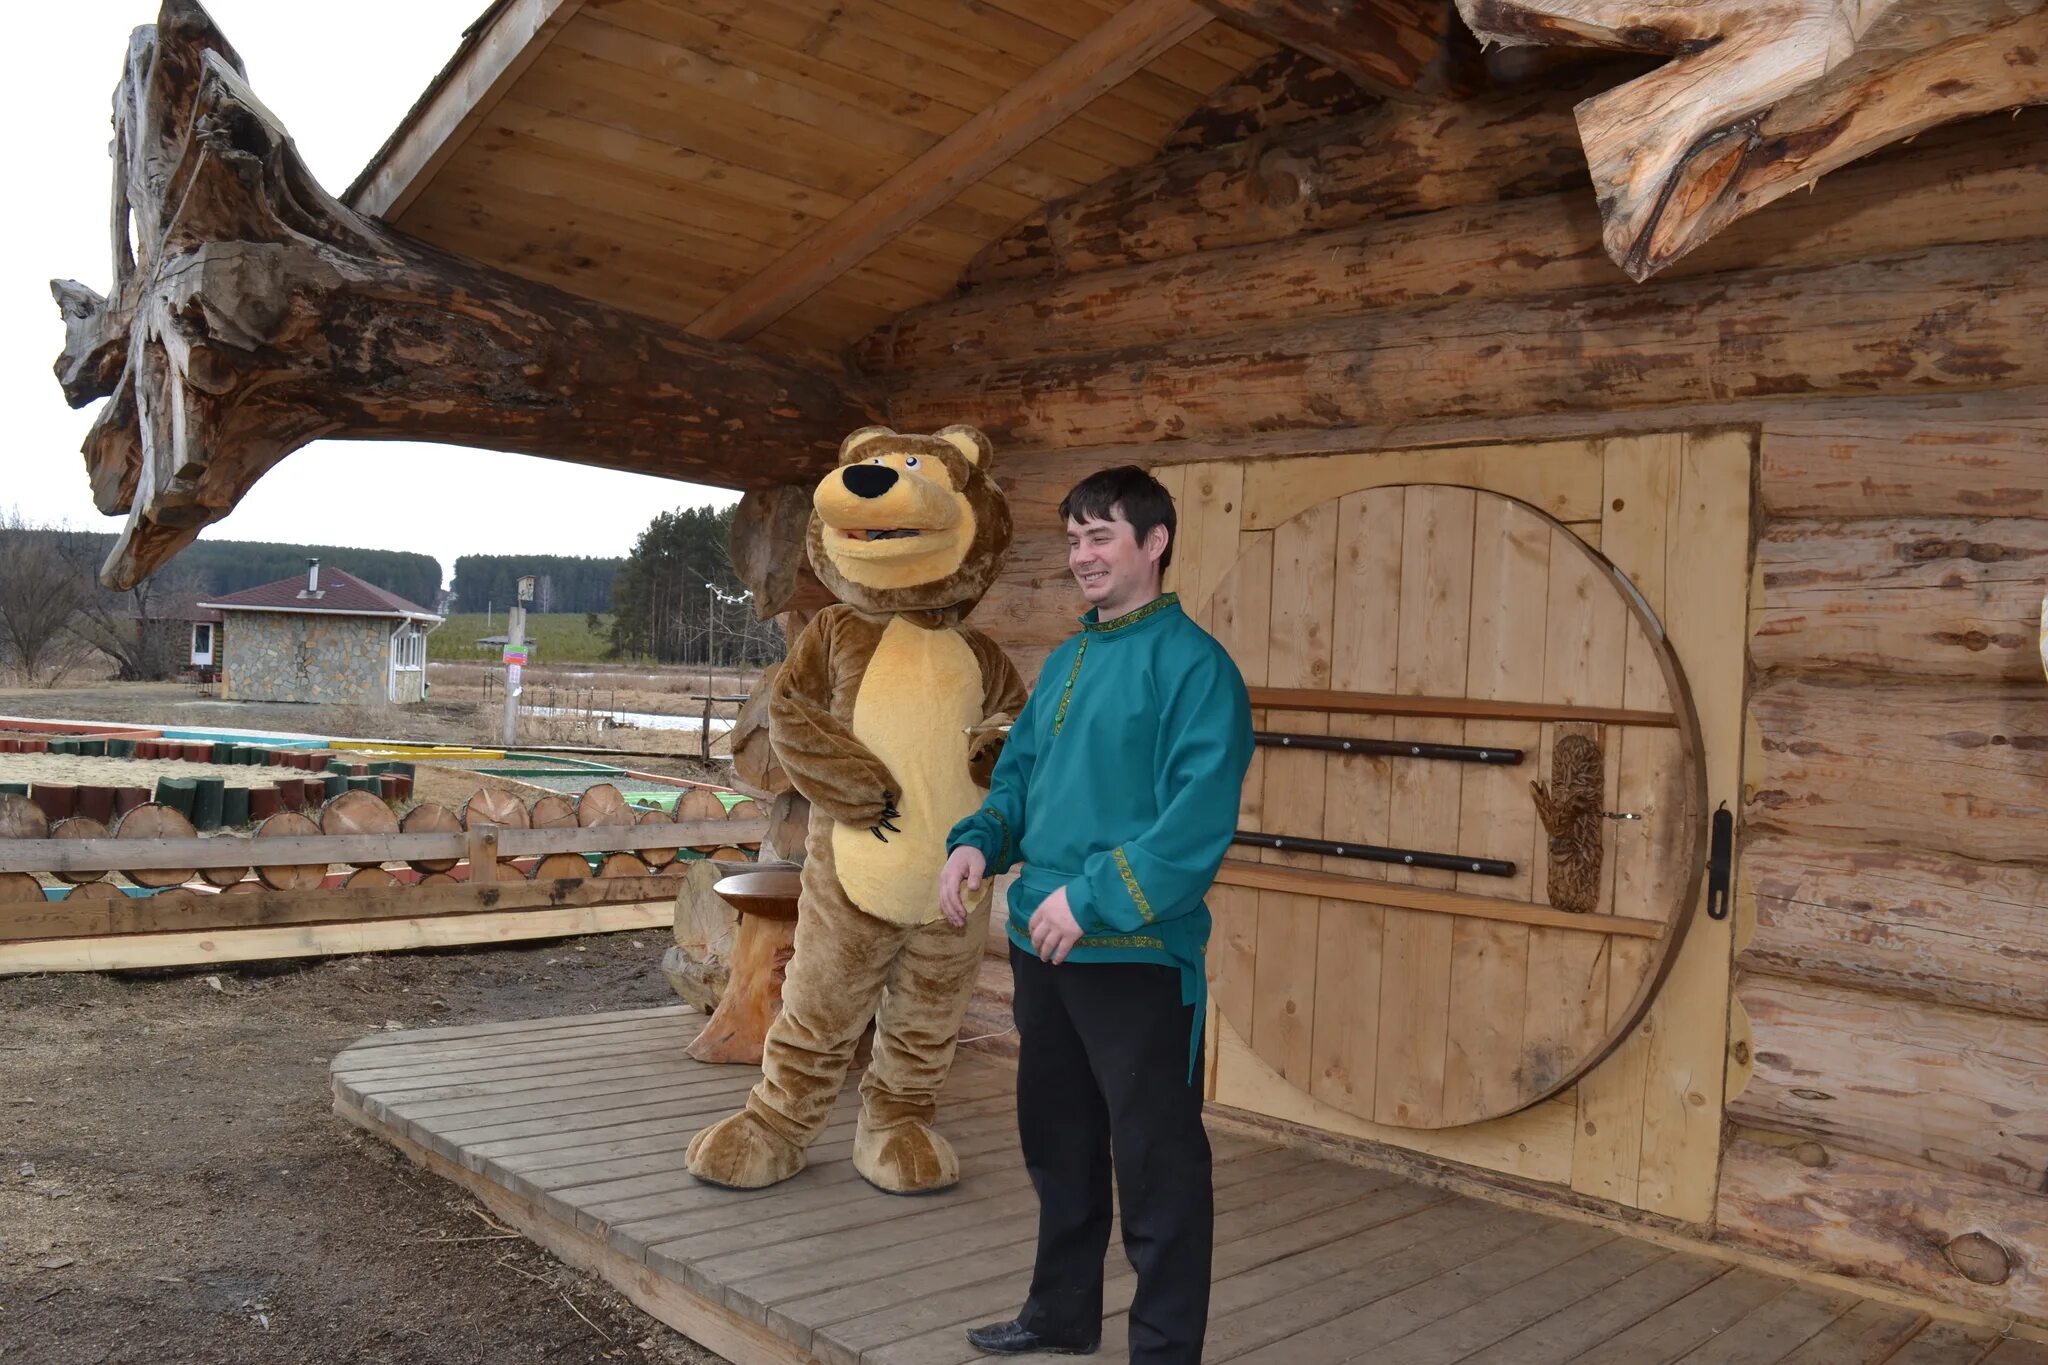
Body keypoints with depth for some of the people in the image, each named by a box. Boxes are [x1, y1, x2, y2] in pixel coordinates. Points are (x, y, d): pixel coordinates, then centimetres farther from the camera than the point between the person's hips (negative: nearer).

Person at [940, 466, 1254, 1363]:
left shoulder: (1193, 664, -13)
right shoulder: (1063, 663, 13)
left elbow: (1198, 819, -21)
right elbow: (1019, 775, 19)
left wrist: (1093, 899, -25)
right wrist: (977, 842, -1)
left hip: (1136, 956, -8)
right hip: (1041, 948, 9)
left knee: (1157, 1164, 3)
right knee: (1056, 1143, 21)